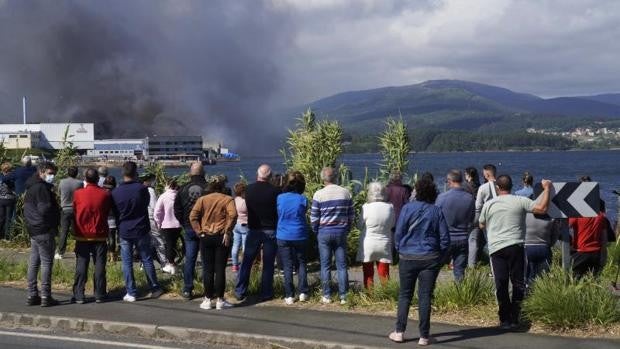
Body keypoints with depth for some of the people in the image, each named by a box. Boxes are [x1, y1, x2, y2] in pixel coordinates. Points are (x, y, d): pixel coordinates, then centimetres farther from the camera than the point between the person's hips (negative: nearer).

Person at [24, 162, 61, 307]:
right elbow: (45, 209, -23)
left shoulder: (30, 188, 17)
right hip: (44, 231, -10)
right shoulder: (41, 188, -16)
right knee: (47, 262, -5)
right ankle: (45, 297, -5)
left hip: (33, 230, 10)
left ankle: (32, 295, 15)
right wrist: (54, 225, -9)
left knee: (34, 262, 12)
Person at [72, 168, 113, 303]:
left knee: (81, 265, 4)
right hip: (100, 235, 0)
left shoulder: (78, 194, -8)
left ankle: (79, 295, 3)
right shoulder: (105, 194, -7)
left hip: (82, 235, 0)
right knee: (99, 265, 6)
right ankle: (99, 295, 7)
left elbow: (74, 211, 5)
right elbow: (108, 212, 5)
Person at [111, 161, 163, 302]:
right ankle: (155, 289, 19)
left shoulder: (115, 192, -6)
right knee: (147, 260, 11)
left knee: (127, 263, 6)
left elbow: (114, 212, 5)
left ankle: (131, 293, 7)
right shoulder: (141, 188, -13)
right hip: (141, 230, 0)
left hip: (124, 232, 1)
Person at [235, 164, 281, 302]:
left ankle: (240, 292, 11)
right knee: (268, 264, 6)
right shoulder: (275, 191, -11)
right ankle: (266, 293, 8)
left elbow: (247, 207, 9)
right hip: (270, 230, -2)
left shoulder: (249, 189, -3)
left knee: (246, 262, 10)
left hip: (254, 230, 2)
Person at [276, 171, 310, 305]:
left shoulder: (280, 198, -7)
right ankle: (303, 292, 9)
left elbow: (277, 214, 7)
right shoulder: (302, 199, -8)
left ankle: (289, 296, 3)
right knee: (301, 264, 14)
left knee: (287, 266, 4)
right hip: (300, 237, 0)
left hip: (283, 237, 0)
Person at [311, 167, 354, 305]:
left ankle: (327, 296, 7)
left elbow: (314, 217, -5)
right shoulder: (346, 193, 2)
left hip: (324, 232, -2)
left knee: (325, 266, 5)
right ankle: (343, 296, 6)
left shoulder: (319, 194, -8)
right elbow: (351, 215, 6)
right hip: (341, 232, 2)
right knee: (342, 265, 6)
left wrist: (316, 231, 9)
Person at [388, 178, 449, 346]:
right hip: (430, 259, 0)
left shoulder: (408, 208, -4)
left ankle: (399, 332, 10)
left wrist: (400, 251, 12)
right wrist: (439, 256, 13)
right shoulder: (437, 211, -1)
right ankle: (424, 336, 3)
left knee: (405, 295, 10)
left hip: (408, 258, 0)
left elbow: (398, 233, -3)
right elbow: (445, 238, 1)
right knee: (425, 296, 2)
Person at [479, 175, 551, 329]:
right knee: (518, 283, 7)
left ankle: (505, 319, 4)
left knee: (501, 285, 3)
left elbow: (481, 225, 19)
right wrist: (546, 188, 4)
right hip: (516, 246, -1)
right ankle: (515, 318, 5)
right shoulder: (520, 201, 0)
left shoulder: (488, 204, 6)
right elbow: (542, 208, -6)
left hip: (496, 248, 1)